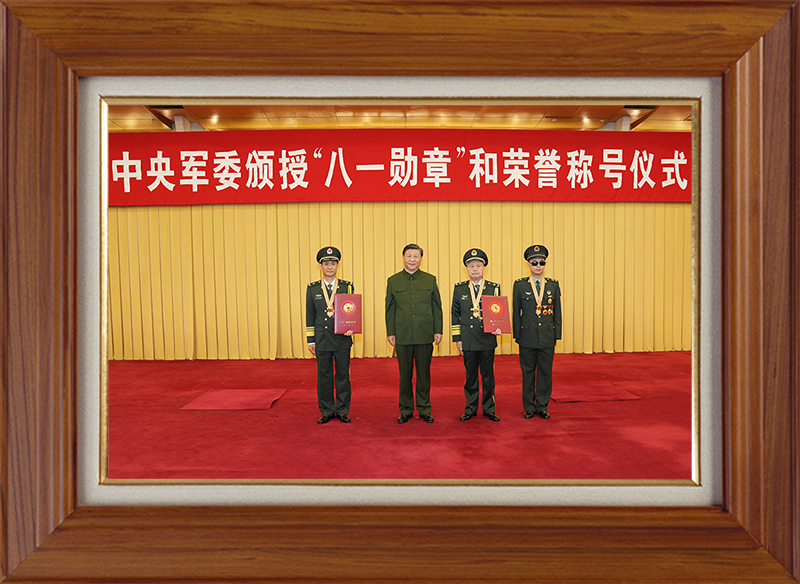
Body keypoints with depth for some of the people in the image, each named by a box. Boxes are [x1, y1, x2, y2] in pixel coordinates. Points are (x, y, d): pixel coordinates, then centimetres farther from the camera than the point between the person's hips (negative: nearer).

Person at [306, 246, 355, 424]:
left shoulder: (347, 287, 4)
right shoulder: (312, 288, 6)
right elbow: (310, 316, 8)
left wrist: (351, 328, -13)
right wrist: (311, 340, 4)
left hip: (342, 338, -1)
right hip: (321, 339, 1)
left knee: (343, 374, 5)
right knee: (324, 375, 7)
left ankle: (343, 411, 17)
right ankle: (327, 411, 18)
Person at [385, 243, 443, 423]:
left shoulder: (430, 279, 6)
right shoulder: (393, 281, 6)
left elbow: (437, 307, 6)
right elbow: (390, 309, 7)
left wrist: (438, 331, 0)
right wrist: (390, 332, 0)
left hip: (425, 334, 0)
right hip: (403, 335, 0)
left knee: (424, 373, 6)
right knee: (405, 374, 6)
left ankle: (424, 410, 17)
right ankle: (406, 410, 18)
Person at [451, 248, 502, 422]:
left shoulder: (494, 288, 4)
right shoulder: (459, 289, 5)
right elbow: (455, 314, 7)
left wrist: (498, 328, -12)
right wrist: (457, 338, 3)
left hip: (488, 339, 0)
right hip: (468, 340, 0)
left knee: (488, 375, 7)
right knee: (470, 375, 8)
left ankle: (489, 409, 18)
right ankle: (470, 409, 20)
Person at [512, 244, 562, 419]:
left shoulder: (553, 285, 6)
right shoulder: (520, 285, 1)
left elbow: (557, 312, 8)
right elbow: (516, 312, 3)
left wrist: (557, 334, 4)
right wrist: (517, 335, 0)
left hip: (548, 337, 1)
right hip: (527, 337, -1)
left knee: (546, 372, 7)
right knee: (528, 372, 7)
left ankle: (542, 406, 19)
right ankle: (529, 407, 18)